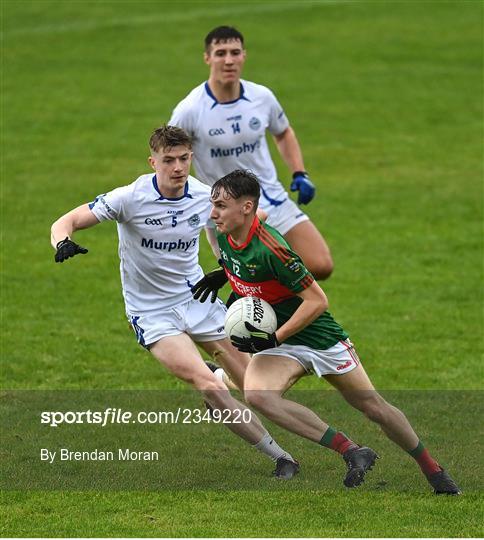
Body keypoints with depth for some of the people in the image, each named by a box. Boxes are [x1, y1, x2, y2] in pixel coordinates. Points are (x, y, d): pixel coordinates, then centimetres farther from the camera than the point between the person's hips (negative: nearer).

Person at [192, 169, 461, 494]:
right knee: (256, 394, -26)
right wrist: (221, 275, 13)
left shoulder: (270, 248, -28)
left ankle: (432, 470, 30)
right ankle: (353, 453, -21)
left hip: (320, 338, -6)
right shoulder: (225, 237, -5)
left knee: (374, 407, 5)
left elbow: (317, 301, -25)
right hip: (278, 345, 6)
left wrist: (273, 339, -27)